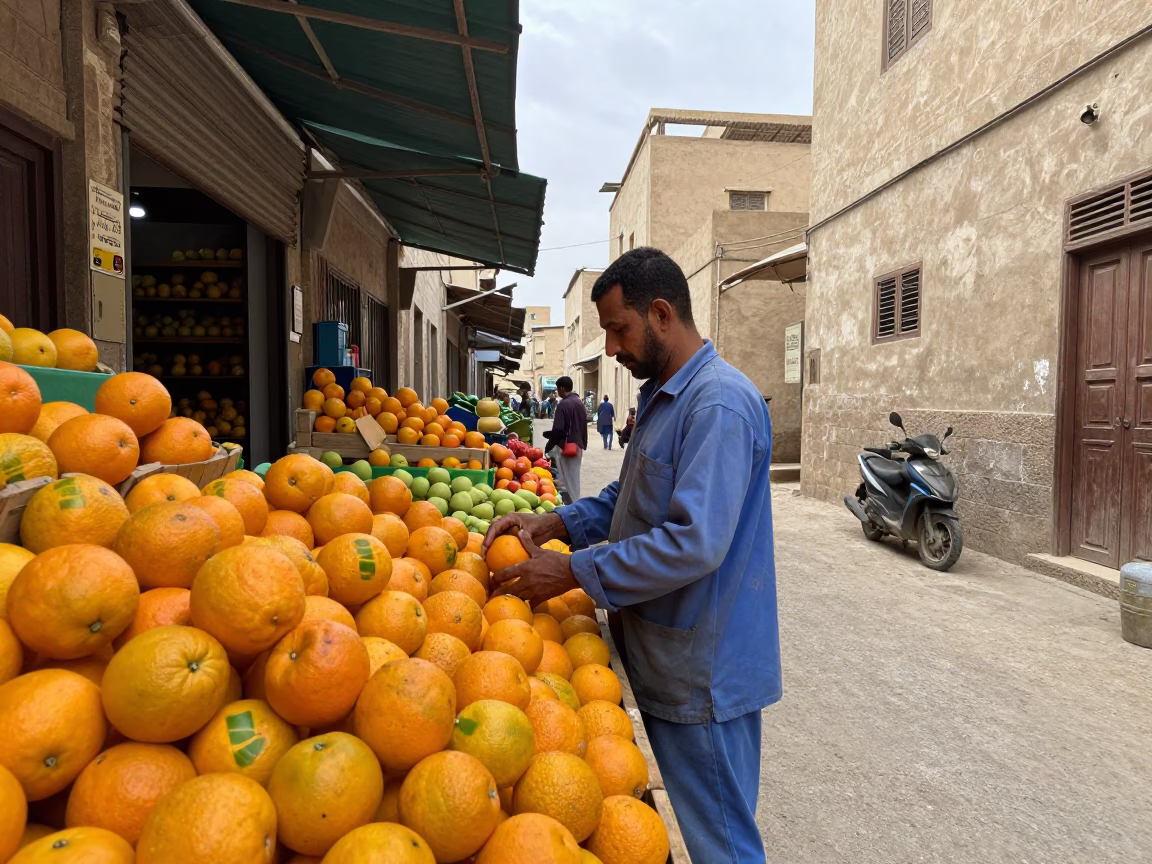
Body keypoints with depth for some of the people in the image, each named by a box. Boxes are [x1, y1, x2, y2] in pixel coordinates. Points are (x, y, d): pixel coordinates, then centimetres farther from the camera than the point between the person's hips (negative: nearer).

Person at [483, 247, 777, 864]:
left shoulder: (720, 404, -23)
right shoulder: (661, 397, 11)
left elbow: (695, 543, -30)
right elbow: (629, 498, 16)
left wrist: (573, 572, -23)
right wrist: (552, 524, 1)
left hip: (702, 672, -9)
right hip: (663, 661, 10)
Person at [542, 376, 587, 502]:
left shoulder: (563, 404, -16)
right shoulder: (580, 403, 8)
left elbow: (558, 430, -19)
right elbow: (584, 425, 14)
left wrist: (549, 445, -6)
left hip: (565, 447, -8)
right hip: (578, 446, 8)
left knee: (566, 480, 0)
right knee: (574, 479, 14)